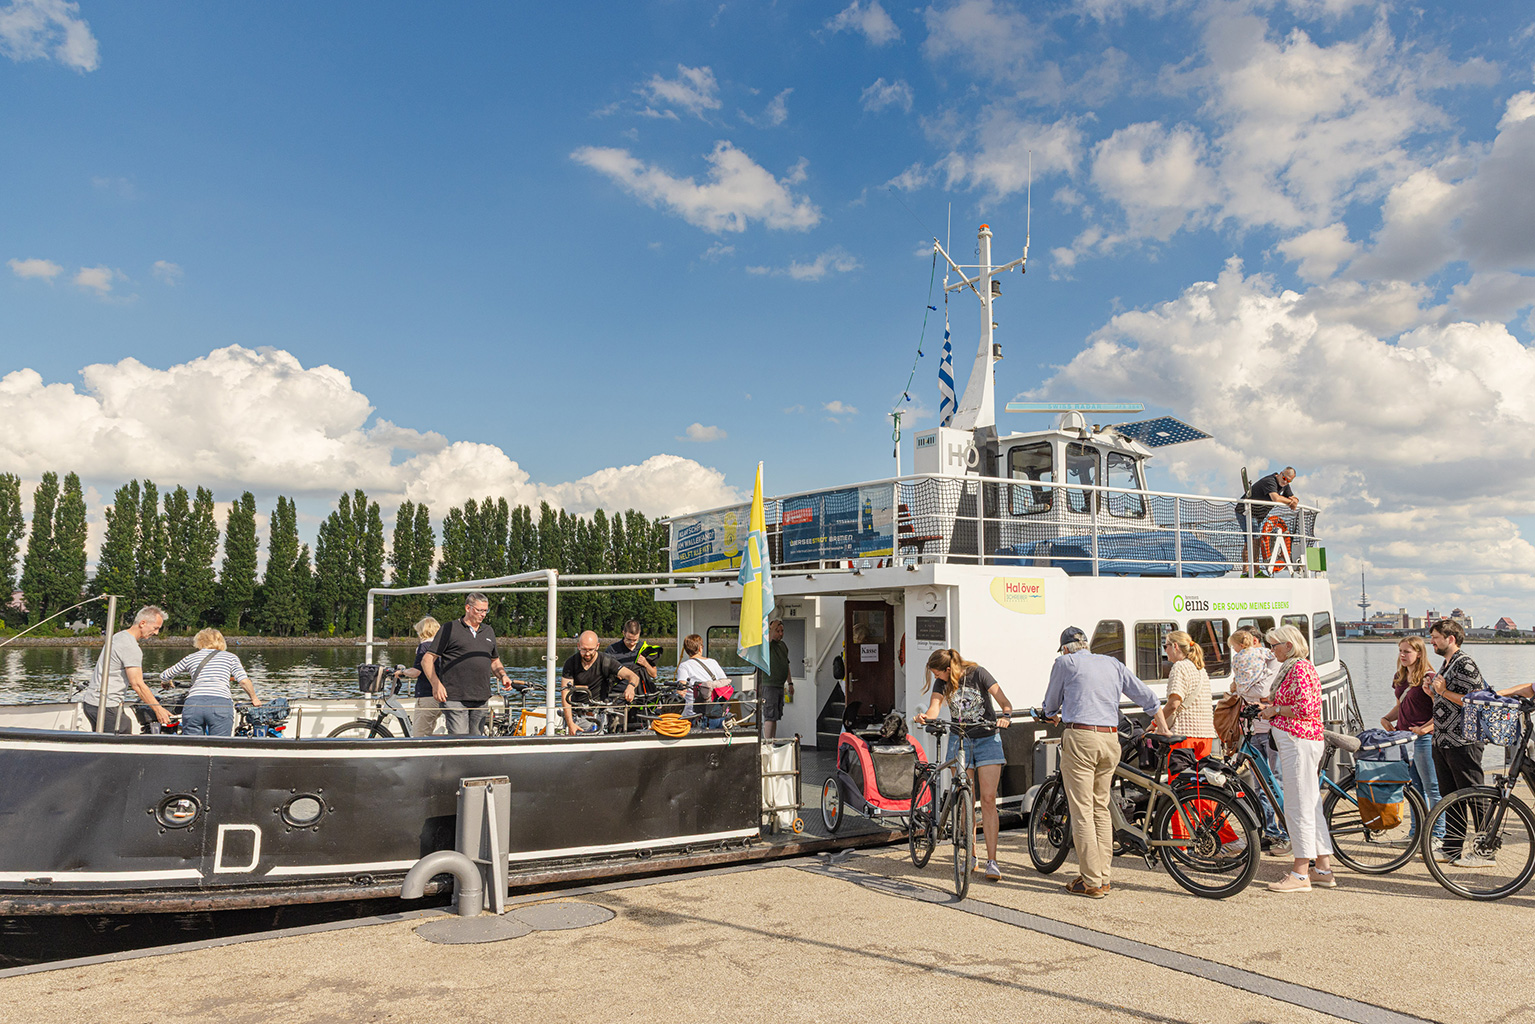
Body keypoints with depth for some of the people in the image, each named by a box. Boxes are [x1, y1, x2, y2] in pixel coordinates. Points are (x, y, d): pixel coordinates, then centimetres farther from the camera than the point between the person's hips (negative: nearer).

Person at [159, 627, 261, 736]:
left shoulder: (191, 658, 23)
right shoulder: (230, 657, 18)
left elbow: (164, 676, 35)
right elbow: (244, 681, 4)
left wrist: (167, 684, 57)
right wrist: (254, 698, 19)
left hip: (192, 704, 2)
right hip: (221, 703, -2)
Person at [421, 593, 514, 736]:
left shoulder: (489, 631, 19)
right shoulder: (449, 629, 1)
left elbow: (494, 661, 30)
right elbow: (427, 659, -1)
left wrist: (503, 676, 9)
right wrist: (436, 684, -16)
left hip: (481, 700, 6)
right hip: (455, 698, -5)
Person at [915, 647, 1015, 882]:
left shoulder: (977, 674, -13)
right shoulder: (942, 683, -1)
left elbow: (1005, 702, -15)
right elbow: (935, 707, -14)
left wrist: (1005, 716, -36)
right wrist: (924, 716, -37)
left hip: (987, 740, -3)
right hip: (960, 741, 3)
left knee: (988, 799, -9)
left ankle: (992, 861, -7)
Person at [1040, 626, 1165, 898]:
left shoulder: (1064, 662, 6)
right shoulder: (1112, 663, 18)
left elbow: (1051, 704, 17)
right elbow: (1146, 696, 22)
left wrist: (1053, 715, 40)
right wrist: (1164, 729, 35)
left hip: (1079, 737, -5)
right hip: (1111, 739, 5)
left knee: (1082, 810, -2)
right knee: (1101, 808, 13)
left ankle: (1091, 881, -2)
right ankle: (1103, 877, 15)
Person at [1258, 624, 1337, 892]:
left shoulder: (1299, 669, -14)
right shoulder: (1297, 667, 18)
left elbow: (1305, 708, -22)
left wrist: (1276, 710, -10)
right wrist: (1271, 709, 13)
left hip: (1297, 743, -11)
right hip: (1302, 742, 11)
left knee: (1298, 808, -7)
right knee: (1312, 806, 13)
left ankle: (1300, 874, -3)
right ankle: (1323, 869, 19)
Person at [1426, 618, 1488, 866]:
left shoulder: (1465, 664, -13)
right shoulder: (1446, 665, 17)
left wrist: (1444, 691, -19)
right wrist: (1433, 689, 9)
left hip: (1464, 743, -10)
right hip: (1443, 742, 10)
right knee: (1450, 798, 13)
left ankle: (1485, 852, 4)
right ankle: (1451, 850, 19)